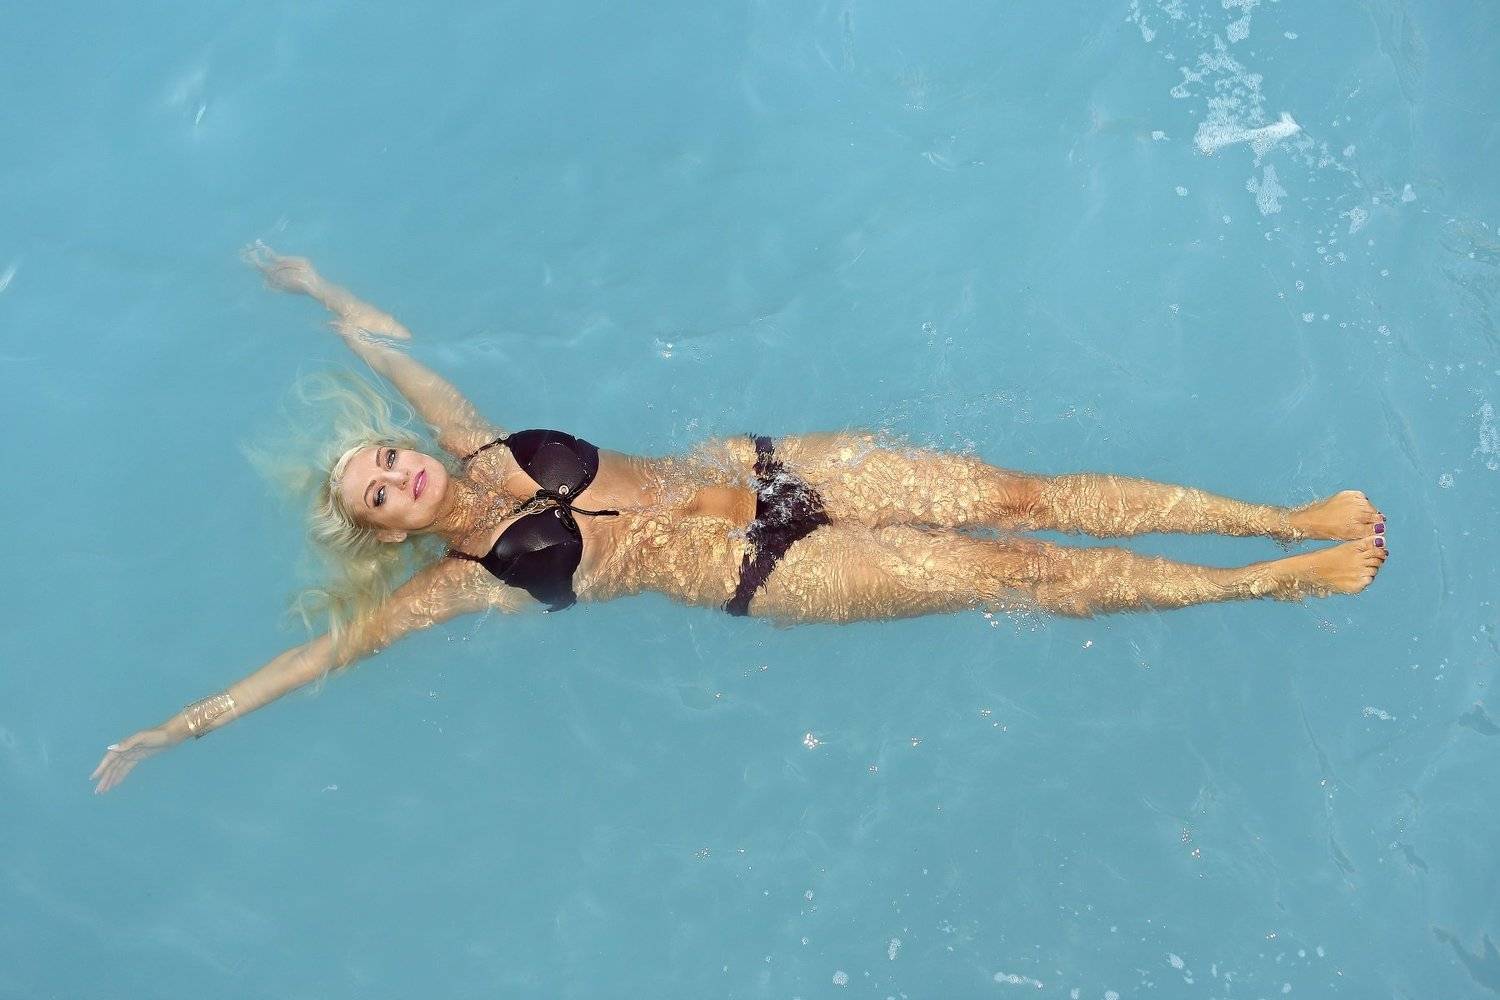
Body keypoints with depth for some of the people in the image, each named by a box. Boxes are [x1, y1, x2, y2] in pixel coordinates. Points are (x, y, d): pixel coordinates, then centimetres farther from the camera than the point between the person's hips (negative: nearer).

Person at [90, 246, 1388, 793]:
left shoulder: (479, 449, 6)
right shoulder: (458, 579, -4)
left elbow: (393, 349, 19)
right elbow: (324, 650, -4)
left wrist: (316, 289, 24)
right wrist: (174, 730, -2)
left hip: (755, 468, 4)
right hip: (765, 577, -4)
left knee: (1020, 497, -5)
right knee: (1016, 572, -9)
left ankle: (1290, 522, 1)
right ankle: (1284, 583, -4)